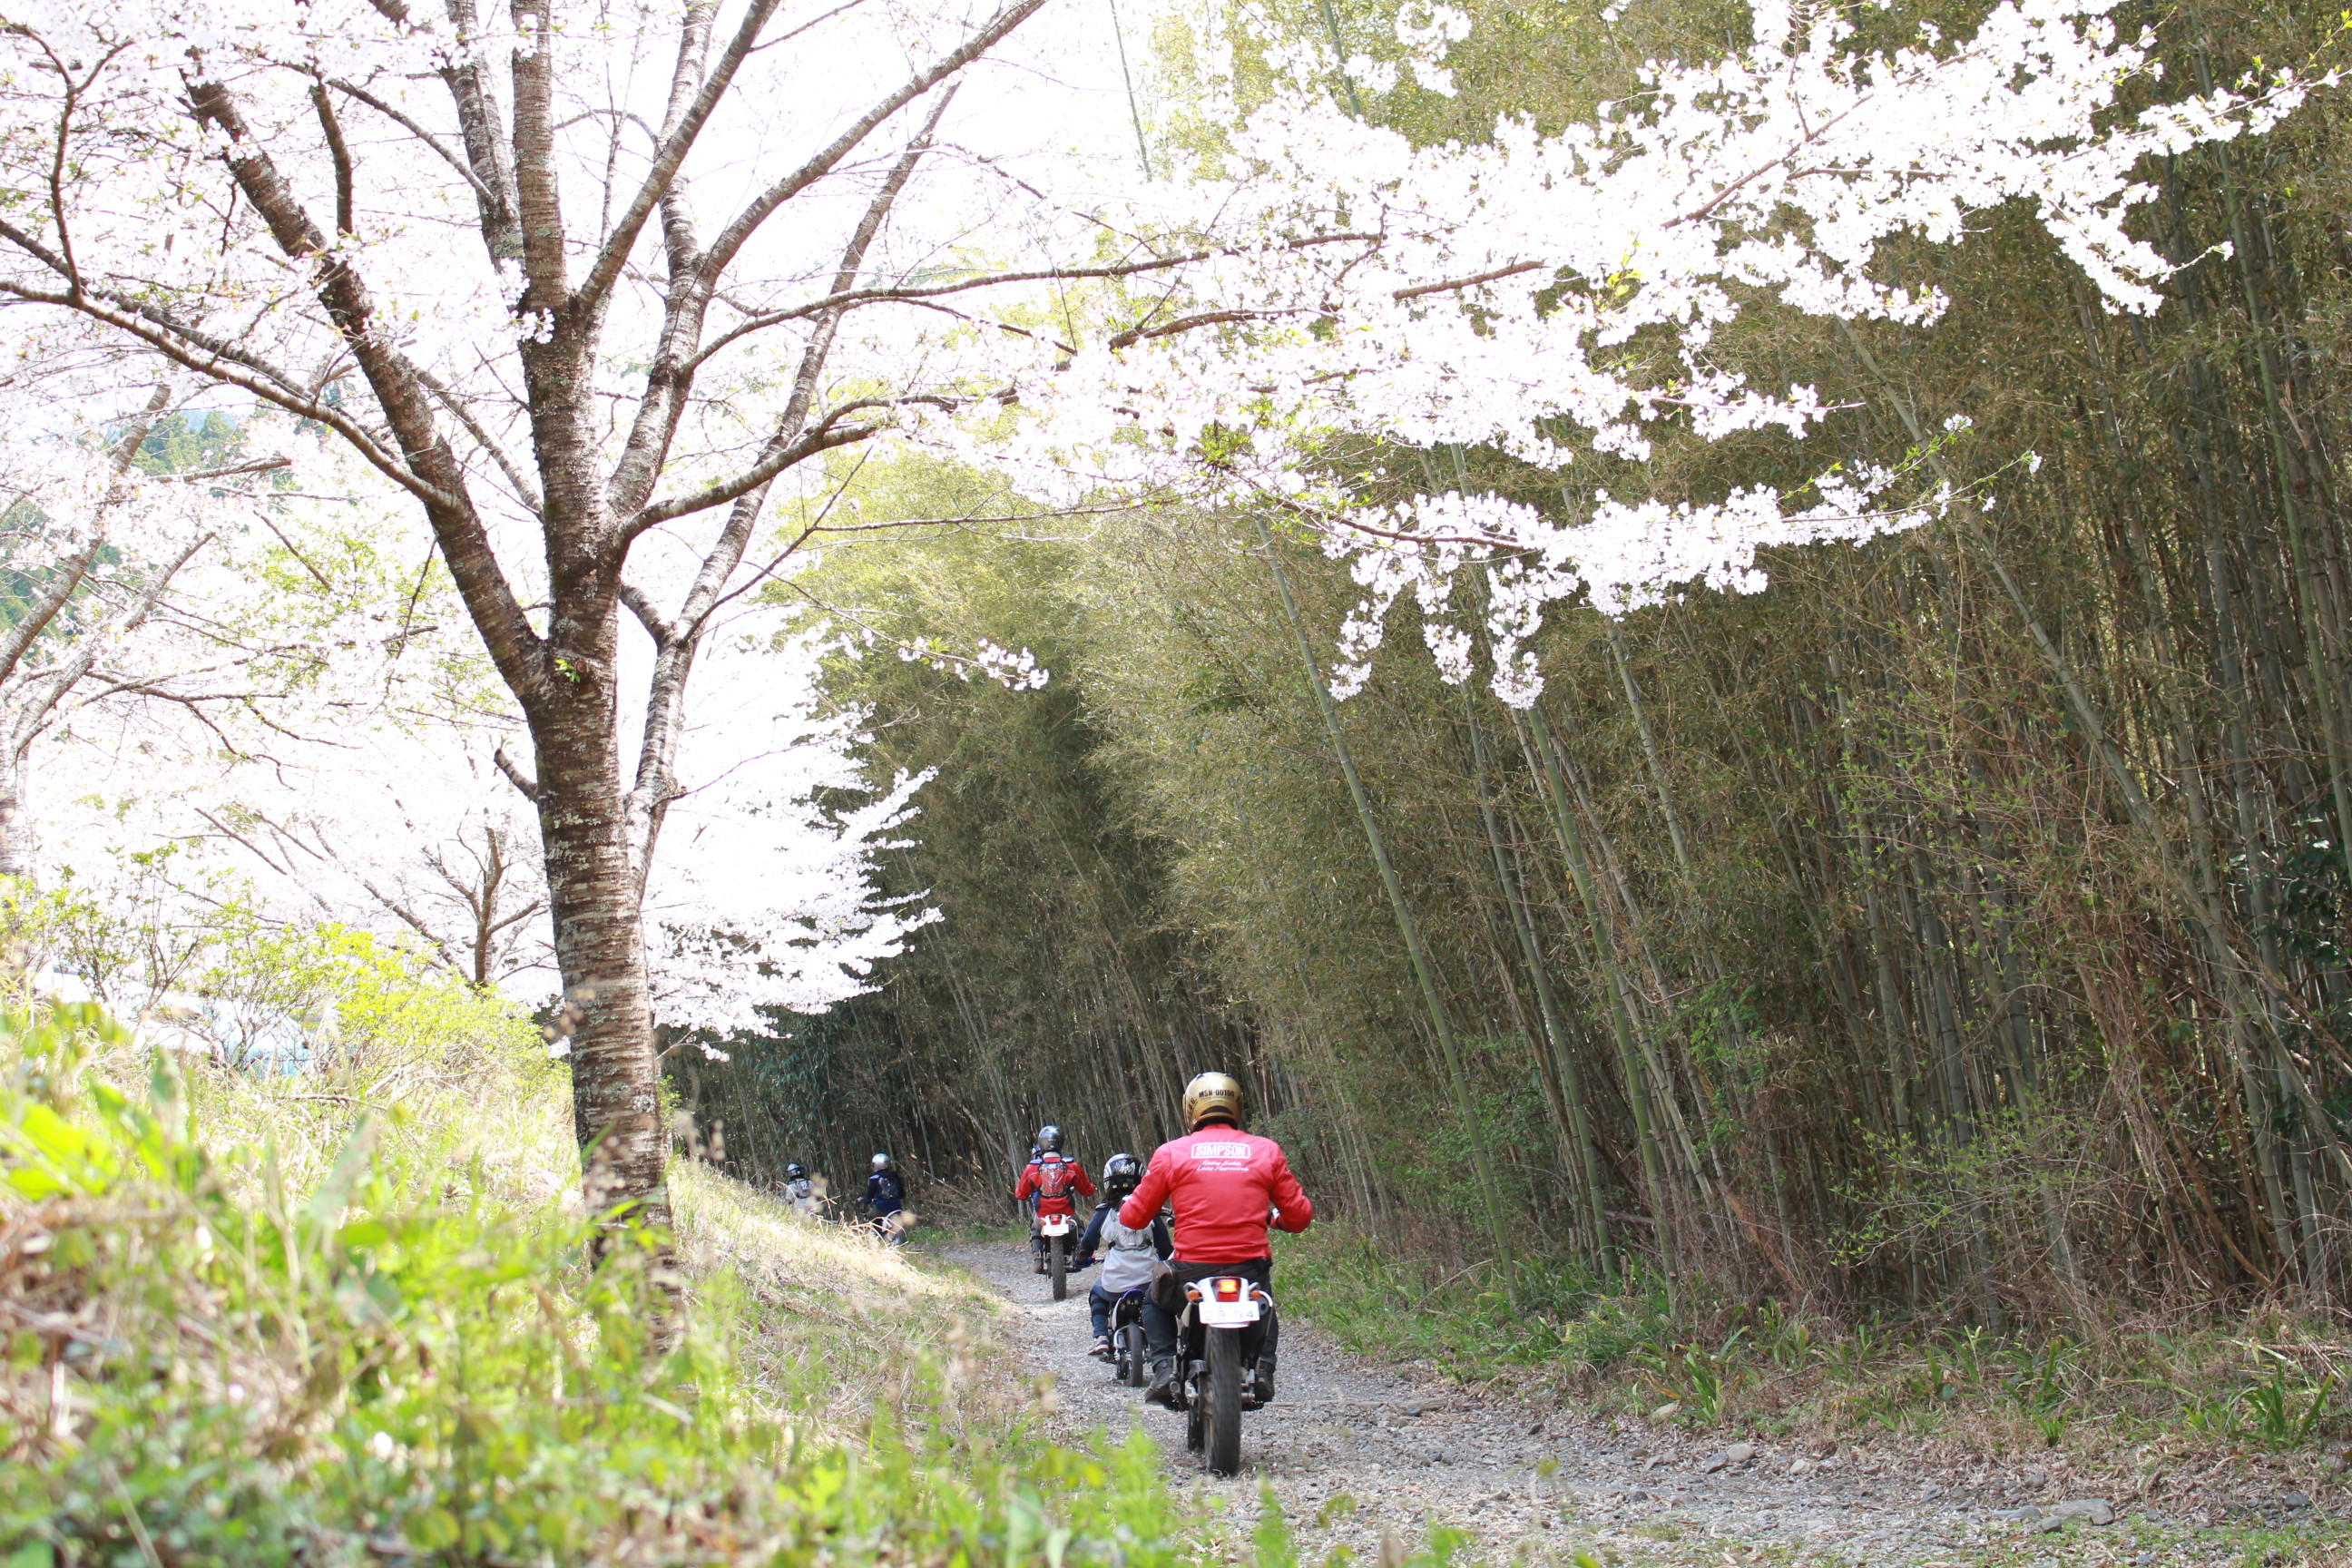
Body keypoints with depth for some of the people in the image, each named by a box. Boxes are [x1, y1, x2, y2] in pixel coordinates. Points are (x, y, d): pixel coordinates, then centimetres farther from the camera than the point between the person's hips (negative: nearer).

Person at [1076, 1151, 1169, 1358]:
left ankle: (1101, 1337, 13)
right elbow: (1164, 1245, 8)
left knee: (1096, 1294, 31)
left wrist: (1083, 1258, 28)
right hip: (1148, 1279, 1)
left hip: (1115, 1284, -1)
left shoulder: (1104, 1212, 0)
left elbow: (1087, 1242, 6)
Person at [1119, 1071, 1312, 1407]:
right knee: (1265, 1312, 35)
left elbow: (1133, 1217, 7)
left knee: (1155, 1303, 32)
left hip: (1191, 1269, -1)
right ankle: (1262, 1367, 10)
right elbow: (1300, 1215, 7)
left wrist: (1127, 1204, 31)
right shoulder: (1266, 1151, 5)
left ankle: (1165, 1368, 9)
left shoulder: (1171, 1153, 2)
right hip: (1250, 1270, 1)